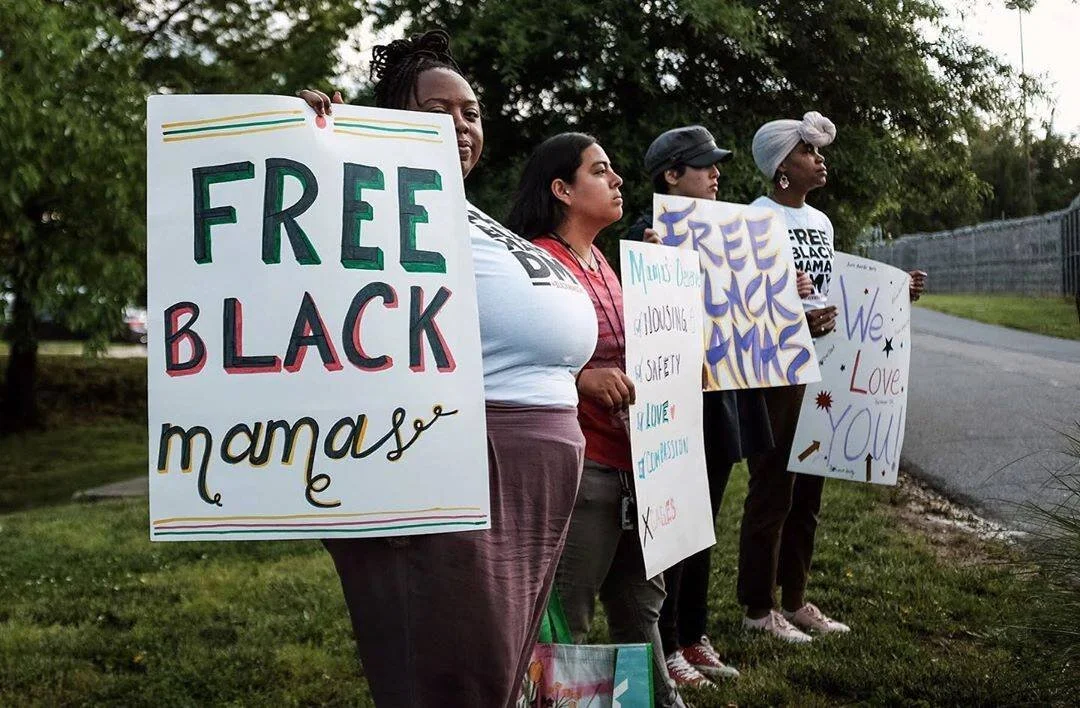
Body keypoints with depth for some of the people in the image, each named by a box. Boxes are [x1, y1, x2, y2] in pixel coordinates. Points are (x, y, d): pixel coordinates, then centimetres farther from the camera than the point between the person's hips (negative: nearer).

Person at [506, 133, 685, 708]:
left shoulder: (600, 262, 16)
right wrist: (582, 378, -30)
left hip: (629, 460, 9)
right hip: (580, 464, -9)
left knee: (639, 600, 20)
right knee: (565, 618, -3)